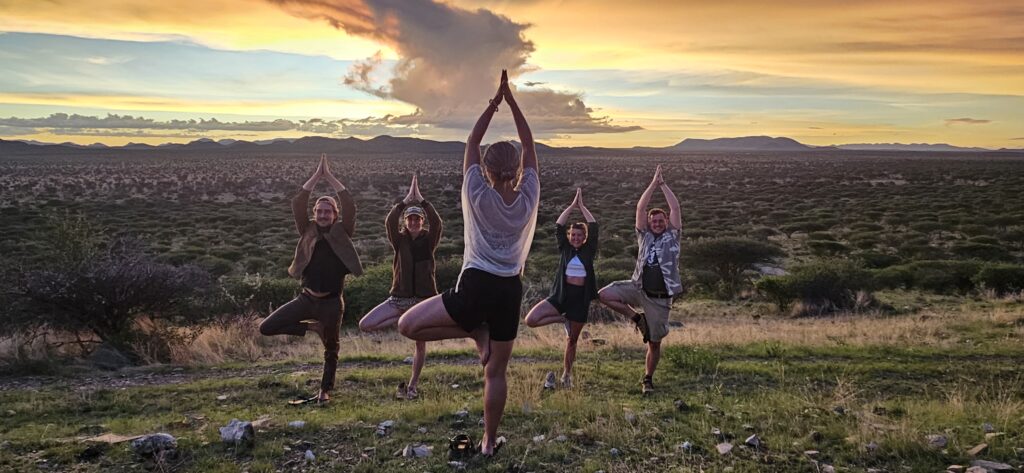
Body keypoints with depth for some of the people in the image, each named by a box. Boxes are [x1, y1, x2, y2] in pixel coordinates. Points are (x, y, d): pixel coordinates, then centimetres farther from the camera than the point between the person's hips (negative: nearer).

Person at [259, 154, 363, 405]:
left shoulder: (342, 232, 0)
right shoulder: (308, 230, 4)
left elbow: (349, 205, -14)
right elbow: (297, 203, -8)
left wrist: (330, 177, -14)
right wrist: (317, 176, -13)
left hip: (331, 301, -2)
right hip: (307, 298, 2)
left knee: (331, 349, 11)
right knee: (266, 328, -6)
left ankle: (325, 391, 29)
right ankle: (312, 327, 11)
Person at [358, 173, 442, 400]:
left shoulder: (429, 240, 1)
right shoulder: (399, 240, 2)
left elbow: (437, 223, -19)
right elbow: (389, 222, -17)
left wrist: (421, 199, -19)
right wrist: (406, 200, -20)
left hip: (424, 298, -1)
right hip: (400, 297, 1)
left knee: (421, 344, 5)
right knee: (365, 325, -13)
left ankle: (413, 385, 19)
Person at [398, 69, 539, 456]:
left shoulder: (478, 195, -8)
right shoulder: (528, 198, -2)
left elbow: (471, 144, 1)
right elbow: (529, 145, 7)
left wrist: (494, 103, 0)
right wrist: (512, 101, 6)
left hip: (475, 287, -4)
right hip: (510, 291, 4)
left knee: (407, 326, 8)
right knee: (496, 373, 13)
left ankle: (475, 333, -1)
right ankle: (489, 442, 17)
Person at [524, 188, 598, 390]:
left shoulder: (588, 251, 3)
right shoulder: (565, 248, 5)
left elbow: (594, 227, -5)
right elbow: (558, 226, -4)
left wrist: (582, 206, 1)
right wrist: (573, 205, -4)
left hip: (580, 298, -1)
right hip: (561, 295, 1)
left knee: (572, 340, 9)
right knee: (531, 320, -18)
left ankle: (566, 375, 25)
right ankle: (562, 319, 4)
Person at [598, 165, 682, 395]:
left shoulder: (672, 236, 5)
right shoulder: (645, 236, 9)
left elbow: (675, 207, -2)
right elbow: (640, 208, 1)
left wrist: (663, 184, 1)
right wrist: (654, 183, 0)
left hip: (660, 298, -2)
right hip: (639, 288, 2)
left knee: (654, 342, 4)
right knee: (604, 295, -18)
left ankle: (648, 379, 24)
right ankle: (636, 317, 2)